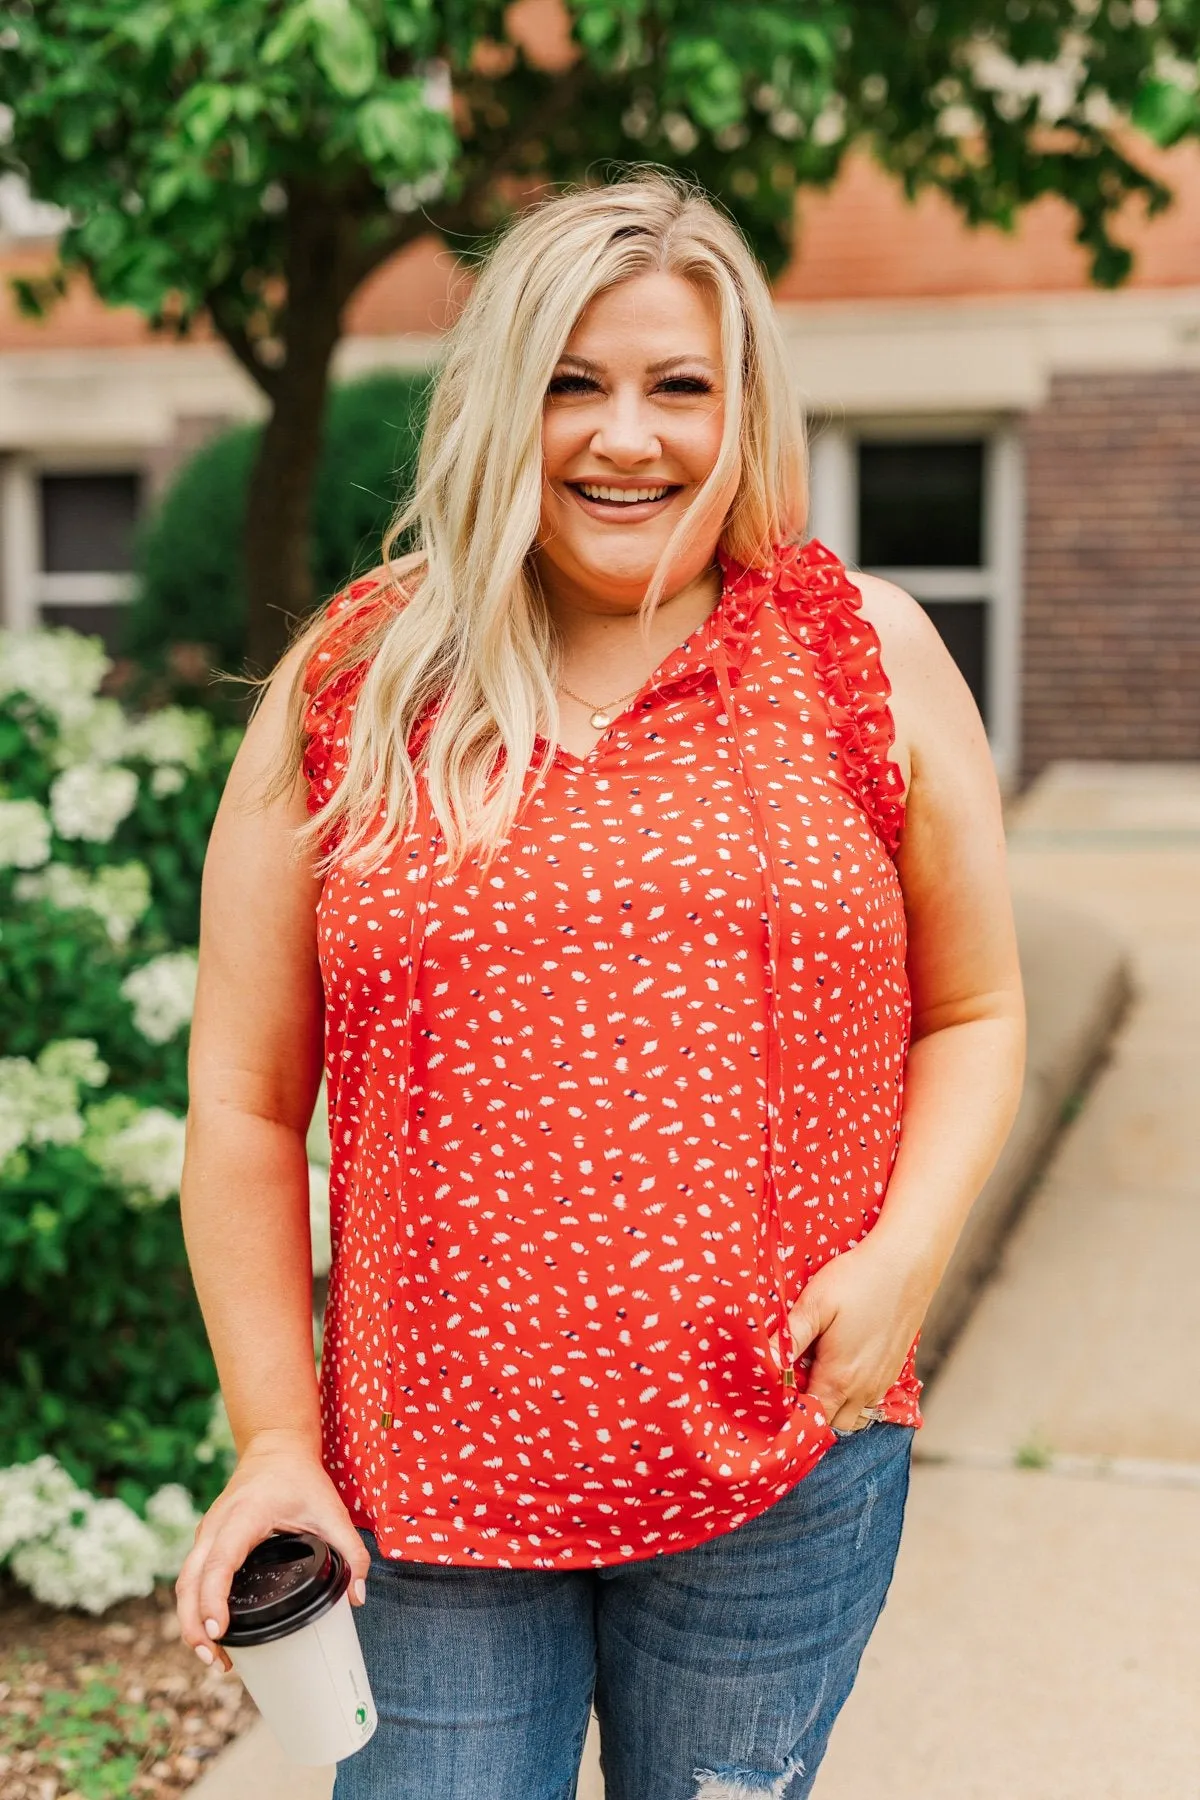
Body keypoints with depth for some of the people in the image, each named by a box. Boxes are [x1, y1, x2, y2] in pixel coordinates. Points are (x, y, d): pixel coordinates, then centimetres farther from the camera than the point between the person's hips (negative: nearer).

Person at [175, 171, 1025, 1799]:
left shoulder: (868, 660, 2)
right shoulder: (349, 692, 1)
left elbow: (973, 1014, 9)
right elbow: (244, 1101, 3)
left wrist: (906, 1254, -8)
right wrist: (274, 1436, 0)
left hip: (779, 1478, 1)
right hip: (425, 1480, 0)